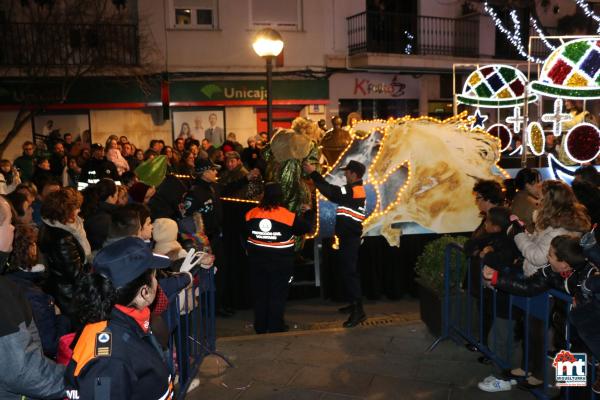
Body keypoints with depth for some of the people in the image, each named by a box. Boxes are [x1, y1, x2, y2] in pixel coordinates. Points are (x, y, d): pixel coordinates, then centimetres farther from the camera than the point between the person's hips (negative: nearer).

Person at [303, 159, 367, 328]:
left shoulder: (354, 190, -18)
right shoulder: (355, 189, 13)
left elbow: (330, 191, -22)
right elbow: (334, 192, 12)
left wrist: (313, 173, -14)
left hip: (350, 238, -10)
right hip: (348, 236, 10)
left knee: (349, 272, -11)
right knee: (347, 270, 17)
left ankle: (359, 311, -11)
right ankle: (355, 303, 27)